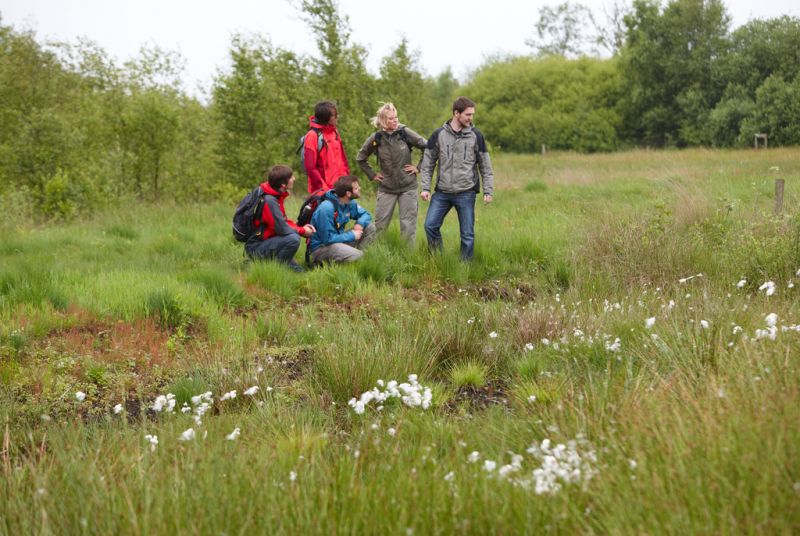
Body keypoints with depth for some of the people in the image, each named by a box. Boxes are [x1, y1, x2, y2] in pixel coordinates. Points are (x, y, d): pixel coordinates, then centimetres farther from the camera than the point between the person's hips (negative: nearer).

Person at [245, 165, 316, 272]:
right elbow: (282, 228, -23)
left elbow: (283, 221, 15)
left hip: (265, 241, 10)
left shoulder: (275, 196, 8)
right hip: (255, 247, -10)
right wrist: (302, 231, -8)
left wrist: (301, 227, 0)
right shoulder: (269, 200, -21)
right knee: (293, 239, -25)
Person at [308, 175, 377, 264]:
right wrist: (352, 235, -16)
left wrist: (360, 223, -12)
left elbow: (365, 215, 13)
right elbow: (328, 239, -24)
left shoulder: (350, 203, -3)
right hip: (321, 246, -8)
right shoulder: (326, 209, -26)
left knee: (370, 227, -2)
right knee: (357, 256, -32)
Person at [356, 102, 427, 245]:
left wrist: (419, 168, 0)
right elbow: (360, 158, 12)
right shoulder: (376, 138, -3)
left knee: (408, 225, 1)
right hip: (386, 188, 1)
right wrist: (372, 175, 6)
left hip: (408, 187, -1)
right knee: (380, 224, 3)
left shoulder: (405, 133, -7)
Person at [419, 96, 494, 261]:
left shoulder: (476, 136, 1)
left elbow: (485, 166, 5)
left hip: (466, 193, -1)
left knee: (467, 234, 1)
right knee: (430, 225, -4)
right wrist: (425, 188, -2)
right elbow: (428, 164, 6)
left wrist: (488, 191, -2)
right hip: (442, 192, 1)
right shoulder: (439, 135, 2)